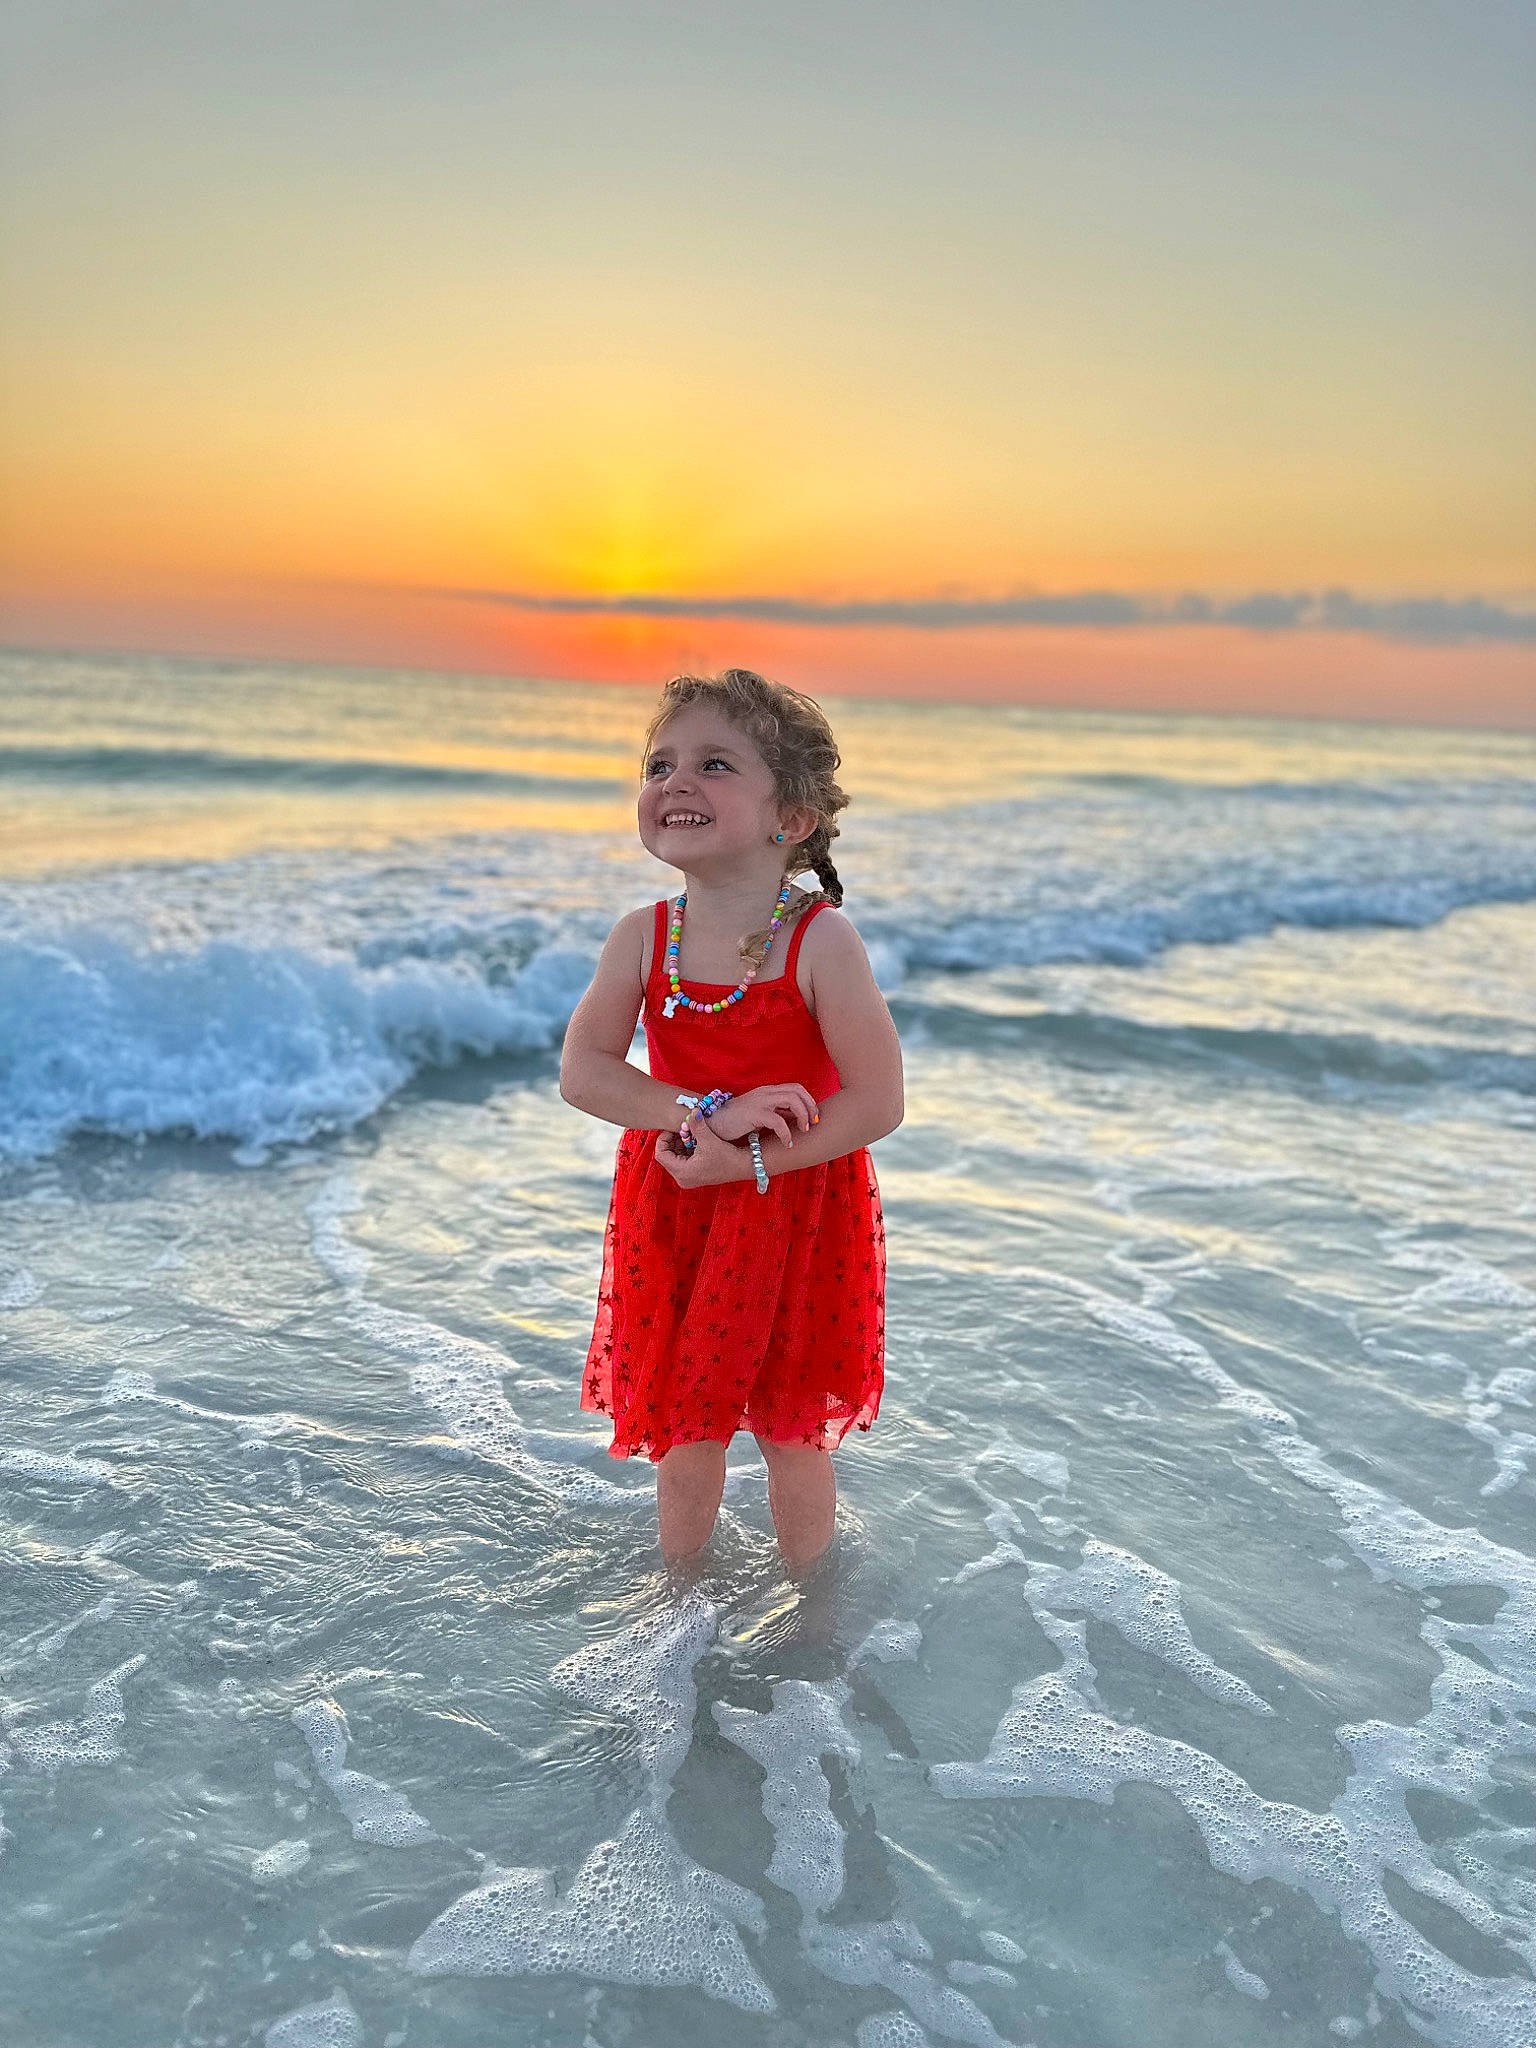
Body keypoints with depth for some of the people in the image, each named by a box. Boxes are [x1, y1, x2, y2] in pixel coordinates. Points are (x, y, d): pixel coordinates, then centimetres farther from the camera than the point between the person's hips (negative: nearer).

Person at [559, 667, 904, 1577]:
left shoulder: (821, 940, -19)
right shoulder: (642, 936, -7)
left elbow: (878, 1104, -21)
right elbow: (582, 1070, -13)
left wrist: (740, 1162, -24)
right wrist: (702, 1115, -27)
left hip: (798, 1206, -3)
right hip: (673, 1207, 3)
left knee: (793, 1428, 13)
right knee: (684, 1422, 17)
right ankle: (679, 1595, 42)